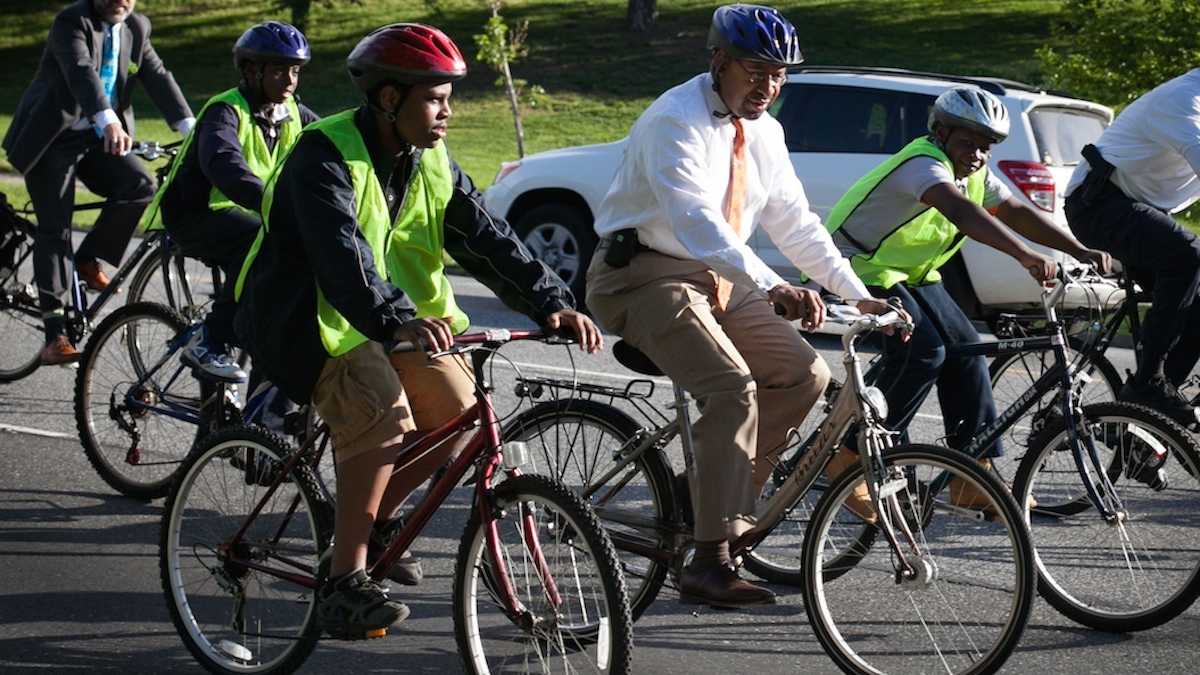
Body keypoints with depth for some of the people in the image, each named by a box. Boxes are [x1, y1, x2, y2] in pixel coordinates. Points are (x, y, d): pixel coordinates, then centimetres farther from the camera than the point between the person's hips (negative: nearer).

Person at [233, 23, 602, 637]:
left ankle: (370, 521, 13)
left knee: (457, 409, -10)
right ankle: (344, 580, -25)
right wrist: (397, 320, -52)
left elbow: (486, 239, -3)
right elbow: (339, 252, -36)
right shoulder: (325, 154, -20)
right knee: (385, 409, -31)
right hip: (306, 316, -8)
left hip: (388, 321, 8)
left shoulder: (432, 164, 3)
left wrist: (552, 305, -18)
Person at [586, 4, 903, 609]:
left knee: (804, 374, -1)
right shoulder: (675, 121, -18)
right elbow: (698, 222, -32)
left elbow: (795, 222, 13)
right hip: (645, 277, -9)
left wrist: (860, 297, 4)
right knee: (733, 388, -26)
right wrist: (773, 288, -43)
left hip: (718, 280, 9)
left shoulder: (763, 132, 9)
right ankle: (709, 563, -25)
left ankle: (723, 495, 11)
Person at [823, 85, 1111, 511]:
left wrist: (1080, 251, -8)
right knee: (924, 352, -25)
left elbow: (1017, 213, 5)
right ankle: (850, 457, -16)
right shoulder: (923, 163, -26)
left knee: (965, 348, -1)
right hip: (860, 269, -10)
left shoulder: (974, 174, 4)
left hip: (911, 275, 10)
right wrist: (1026, 257, -55)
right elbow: (960, 211, -43)